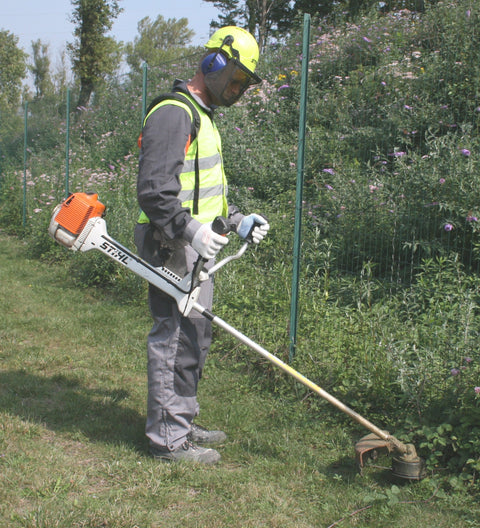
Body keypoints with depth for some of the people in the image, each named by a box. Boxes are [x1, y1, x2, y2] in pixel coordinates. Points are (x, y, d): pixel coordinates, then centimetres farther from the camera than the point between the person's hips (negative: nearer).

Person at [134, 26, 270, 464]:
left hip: (195, 247, 11)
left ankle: (183, 423, 28)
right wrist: (189, 230, -28)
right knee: (176, 338, -5)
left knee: (195, 337, 16)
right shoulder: (174, 113, -14)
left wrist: (236, 219, 17)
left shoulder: (202, 116, 20)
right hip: (172, 248, -10)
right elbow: (154, 189, -22)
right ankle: (168, 439, 5)